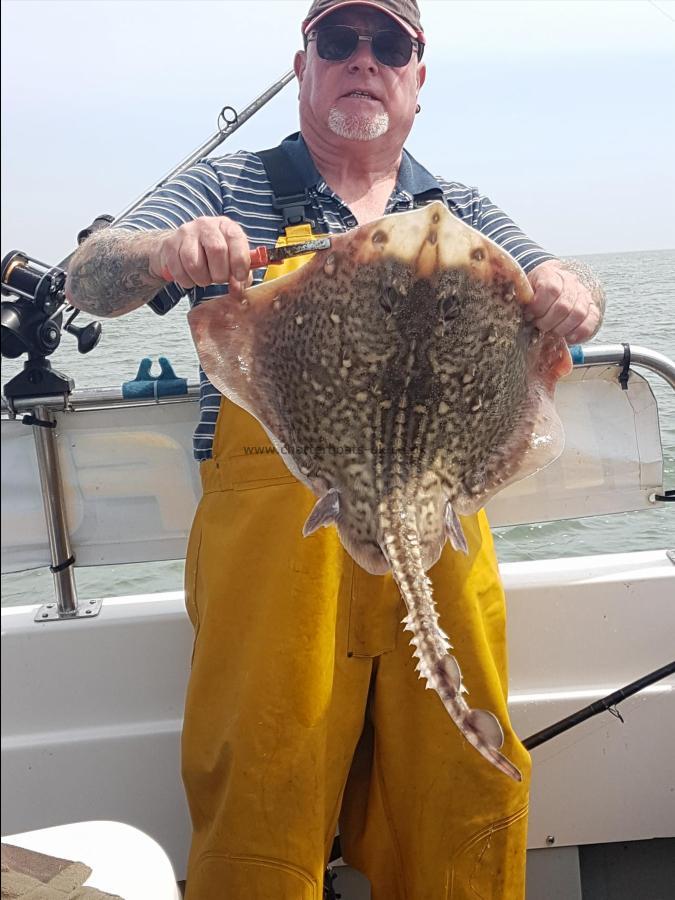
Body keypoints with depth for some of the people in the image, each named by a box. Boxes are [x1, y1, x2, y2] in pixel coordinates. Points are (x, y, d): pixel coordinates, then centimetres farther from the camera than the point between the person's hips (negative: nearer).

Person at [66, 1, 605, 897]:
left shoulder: (462, 214, 16)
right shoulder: (229, 193, 7)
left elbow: (563, 300, 9)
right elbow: (89, 279, -3)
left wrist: (570, 293, -16)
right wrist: (160, 252, -26)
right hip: (274, 538, -2)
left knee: (464, 793, 9)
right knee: (263, 798, 2)